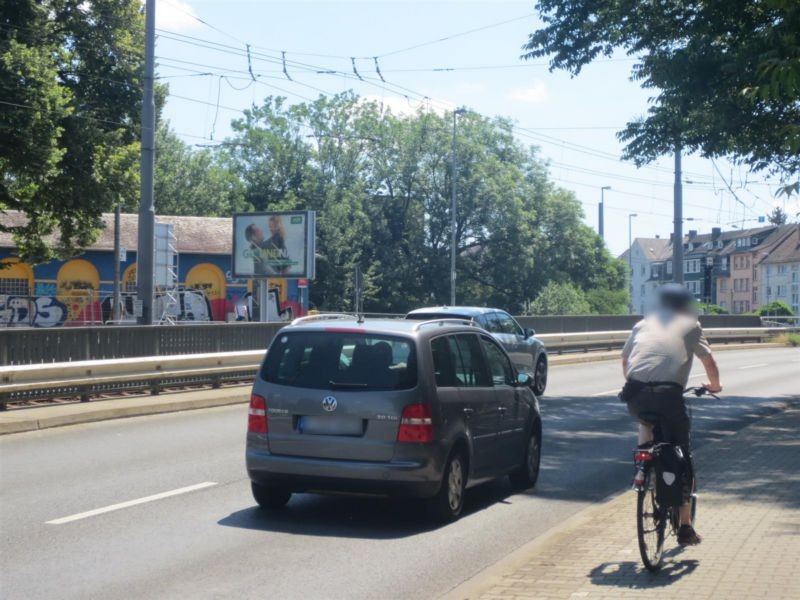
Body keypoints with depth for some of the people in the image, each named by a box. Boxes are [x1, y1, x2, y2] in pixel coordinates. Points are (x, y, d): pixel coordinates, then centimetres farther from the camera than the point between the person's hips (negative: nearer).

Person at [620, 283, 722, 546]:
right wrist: (715, 385, 31)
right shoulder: (690, 325, 16)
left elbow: (625, 359, 29)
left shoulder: (643, 323, 24)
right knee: (683, 458, 10)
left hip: (636, 394, 3)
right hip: (668, 394, -3)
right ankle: (685, 526, 9)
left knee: (646, 422, 40)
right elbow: (709, 361, 12)